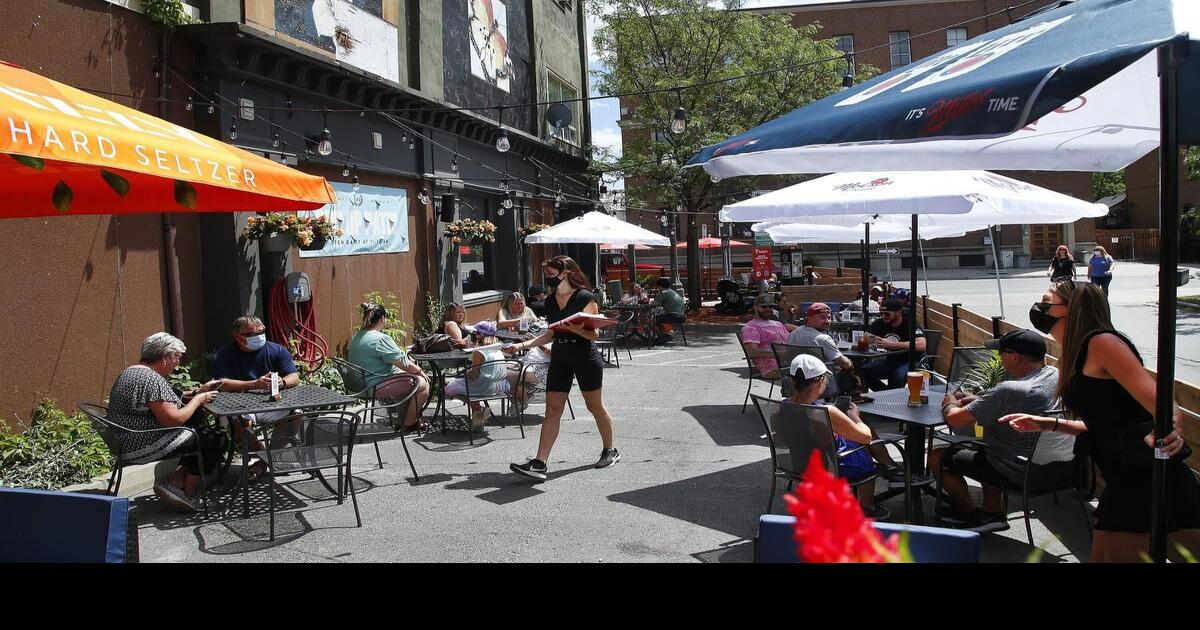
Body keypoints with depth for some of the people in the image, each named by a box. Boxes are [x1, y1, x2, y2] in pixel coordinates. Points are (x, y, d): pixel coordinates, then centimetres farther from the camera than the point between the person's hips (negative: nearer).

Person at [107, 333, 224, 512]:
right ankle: (187, 492, 5)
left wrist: (197, 392, 13)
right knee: (215, 438, -7)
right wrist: (198, 399, -10)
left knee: (201, 429, 16)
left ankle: (175, 480, 7)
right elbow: (173, 419, -25)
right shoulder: (152, 379, -21)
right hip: (142, 447, -11)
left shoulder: (130, 371, 13)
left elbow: (164, 400, 21)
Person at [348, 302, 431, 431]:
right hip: (377, 387, -11)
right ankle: (409, 423, 10)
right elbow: (404, 364, -20)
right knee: (423, 383, -3)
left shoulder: (356, 337, 9)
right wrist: (420, 371, -1)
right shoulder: (381, 339, -21)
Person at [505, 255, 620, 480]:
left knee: (595, 406, 9)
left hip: (585, 357, -6)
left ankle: (610, 451, 29)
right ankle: (539, 463, -5)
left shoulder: (585, 298, -10)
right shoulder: (550, 302, 10)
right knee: (552, 410, -1)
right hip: (559, 358, 6)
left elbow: (594, 334, -13)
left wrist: (569, 325, -28)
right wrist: (523, 345, 7)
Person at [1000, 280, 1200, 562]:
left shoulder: (1102, 343, -11)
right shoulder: (1070, 359, 15)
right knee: (1102, 557, 16)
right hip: (1125, 487, 10)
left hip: (1154, 482, -10)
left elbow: (1158, 402, -21)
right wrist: (1047, 424, 18)